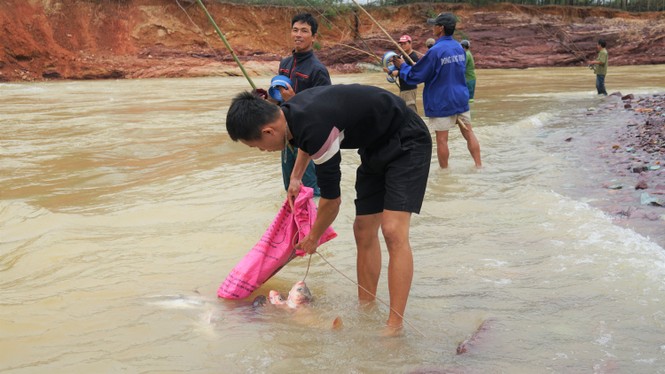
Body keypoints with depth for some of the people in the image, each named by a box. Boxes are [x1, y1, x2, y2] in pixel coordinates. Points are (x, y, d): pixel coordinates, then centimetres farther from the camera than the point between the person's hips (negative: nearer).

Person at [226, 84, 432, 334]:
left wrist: (313, 238, -3)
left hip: (406, 143, -10)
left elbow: (331, 198, -20)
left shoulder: (316, 128, -33)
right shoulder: (291, 111, -6)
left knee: (393, 231, -20)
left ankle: (395, 327, -20)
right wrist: (295, 177, 27)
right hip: (375, 147, 10)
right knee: (363, 230, 7)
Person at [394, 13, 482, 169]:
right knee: (468, 132, 12)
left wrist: (402, 66, 6)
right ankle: (479, 166, 14)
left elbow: (415, 76, -11)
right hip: (461, 98, 7)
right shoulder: (459, 47, 6)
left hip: (441, 102, -7)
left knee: (442, 139, 3)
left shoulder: (435, 51, -17)